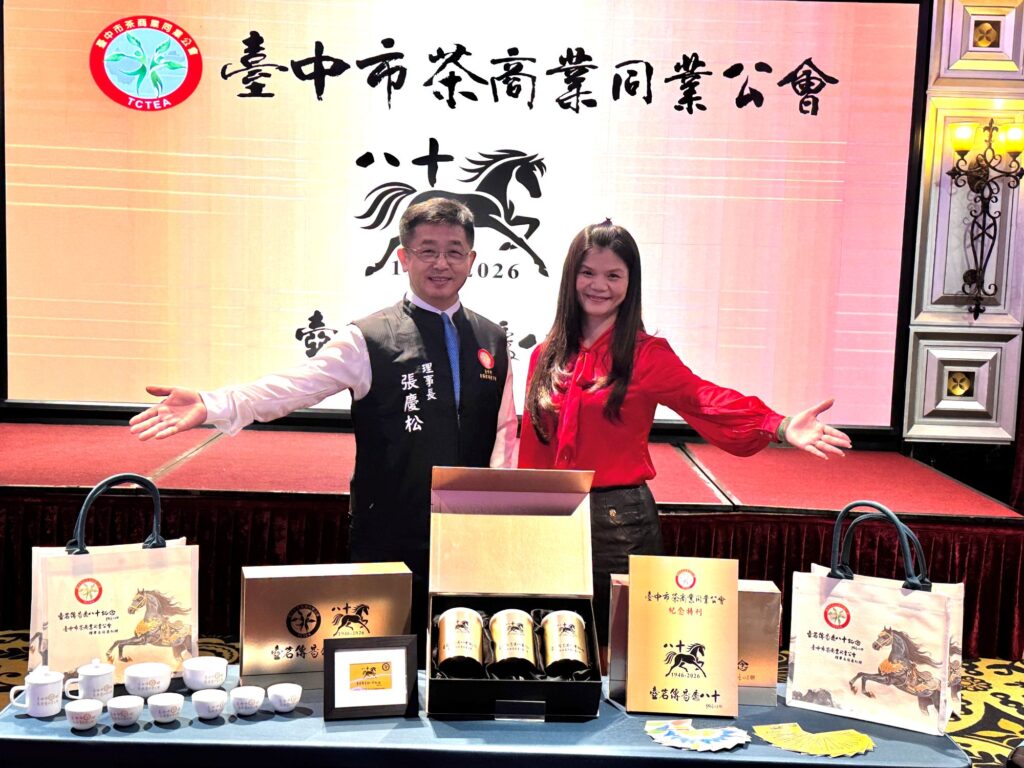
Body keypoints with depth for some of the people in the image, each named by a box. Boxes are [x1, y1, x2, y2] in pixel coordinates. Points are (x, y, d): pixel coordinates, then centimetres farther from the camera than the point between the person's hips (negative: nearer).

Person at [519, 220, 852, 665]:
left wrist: (779, 426, -35)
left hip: (619, 520, -4)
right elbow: (533, 452, 10)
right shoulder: (548, 357, 7)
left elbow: (706, 400, -19)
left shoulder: (645, 354, -5)